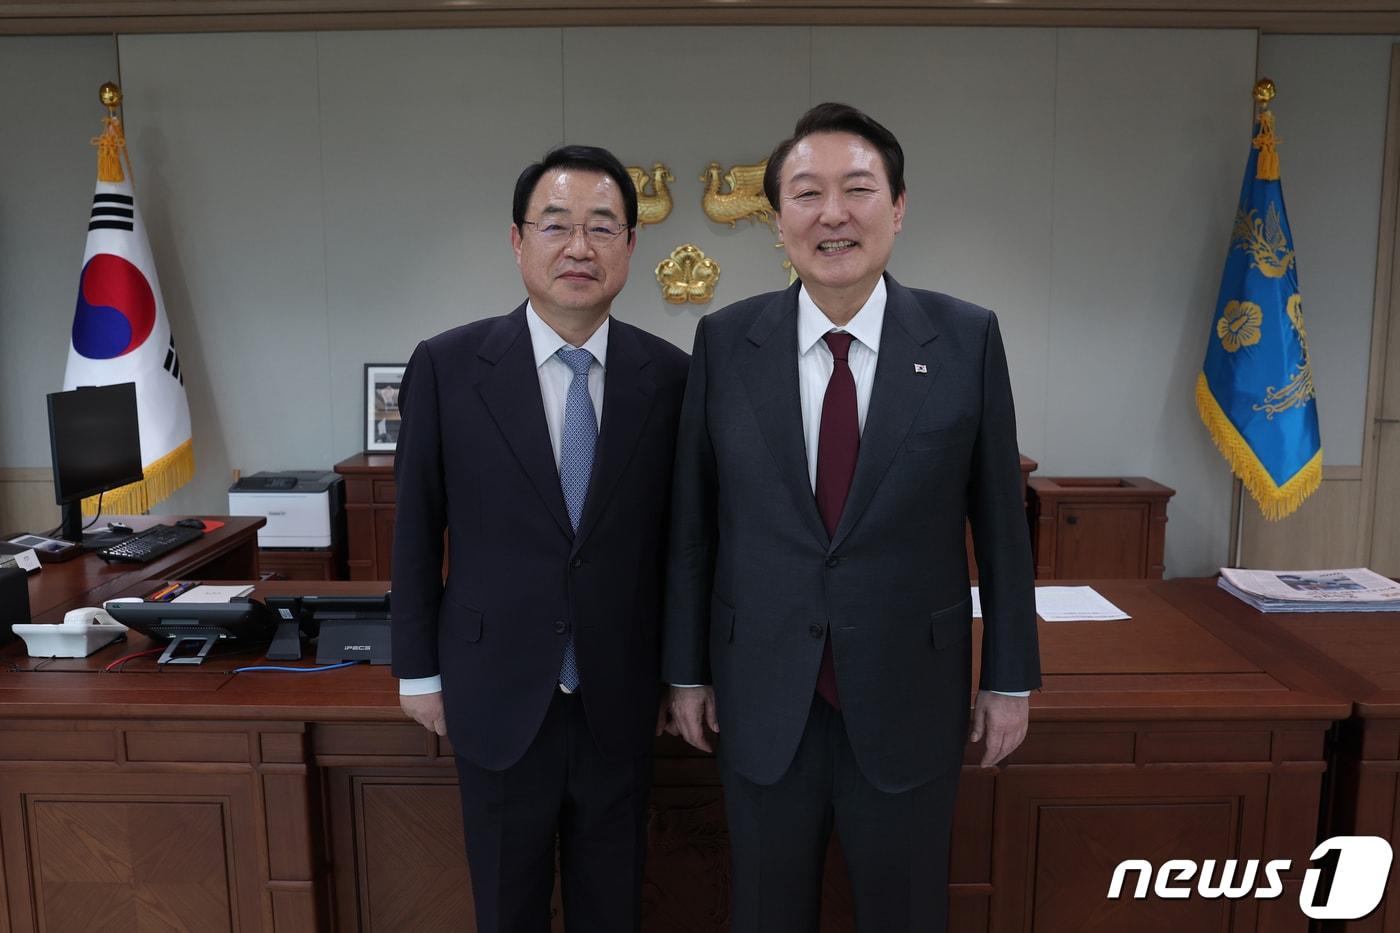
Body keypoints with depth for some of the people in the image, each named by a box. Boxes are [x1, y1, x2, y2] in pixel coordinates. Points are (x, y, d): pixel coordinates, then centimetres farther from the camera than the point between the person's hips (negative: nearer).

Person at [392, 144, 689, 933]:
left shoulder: (671, 375, -5)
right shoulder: (447, 366, -8)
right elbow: (417, 529, -1)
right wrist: (419, 669, 2)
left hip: (621, 697, 1)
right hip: (499, 692, 0)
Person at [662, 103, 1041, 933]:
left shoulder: (967, 338, -6)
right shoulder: (724, 342, -5)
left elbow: (999, 516, -1)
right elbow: (693, 521, 0)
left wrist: (1011, 677, 3)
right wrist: (687, 669, 4)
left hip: (909, 696, 0)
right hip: (761, 699, 1)